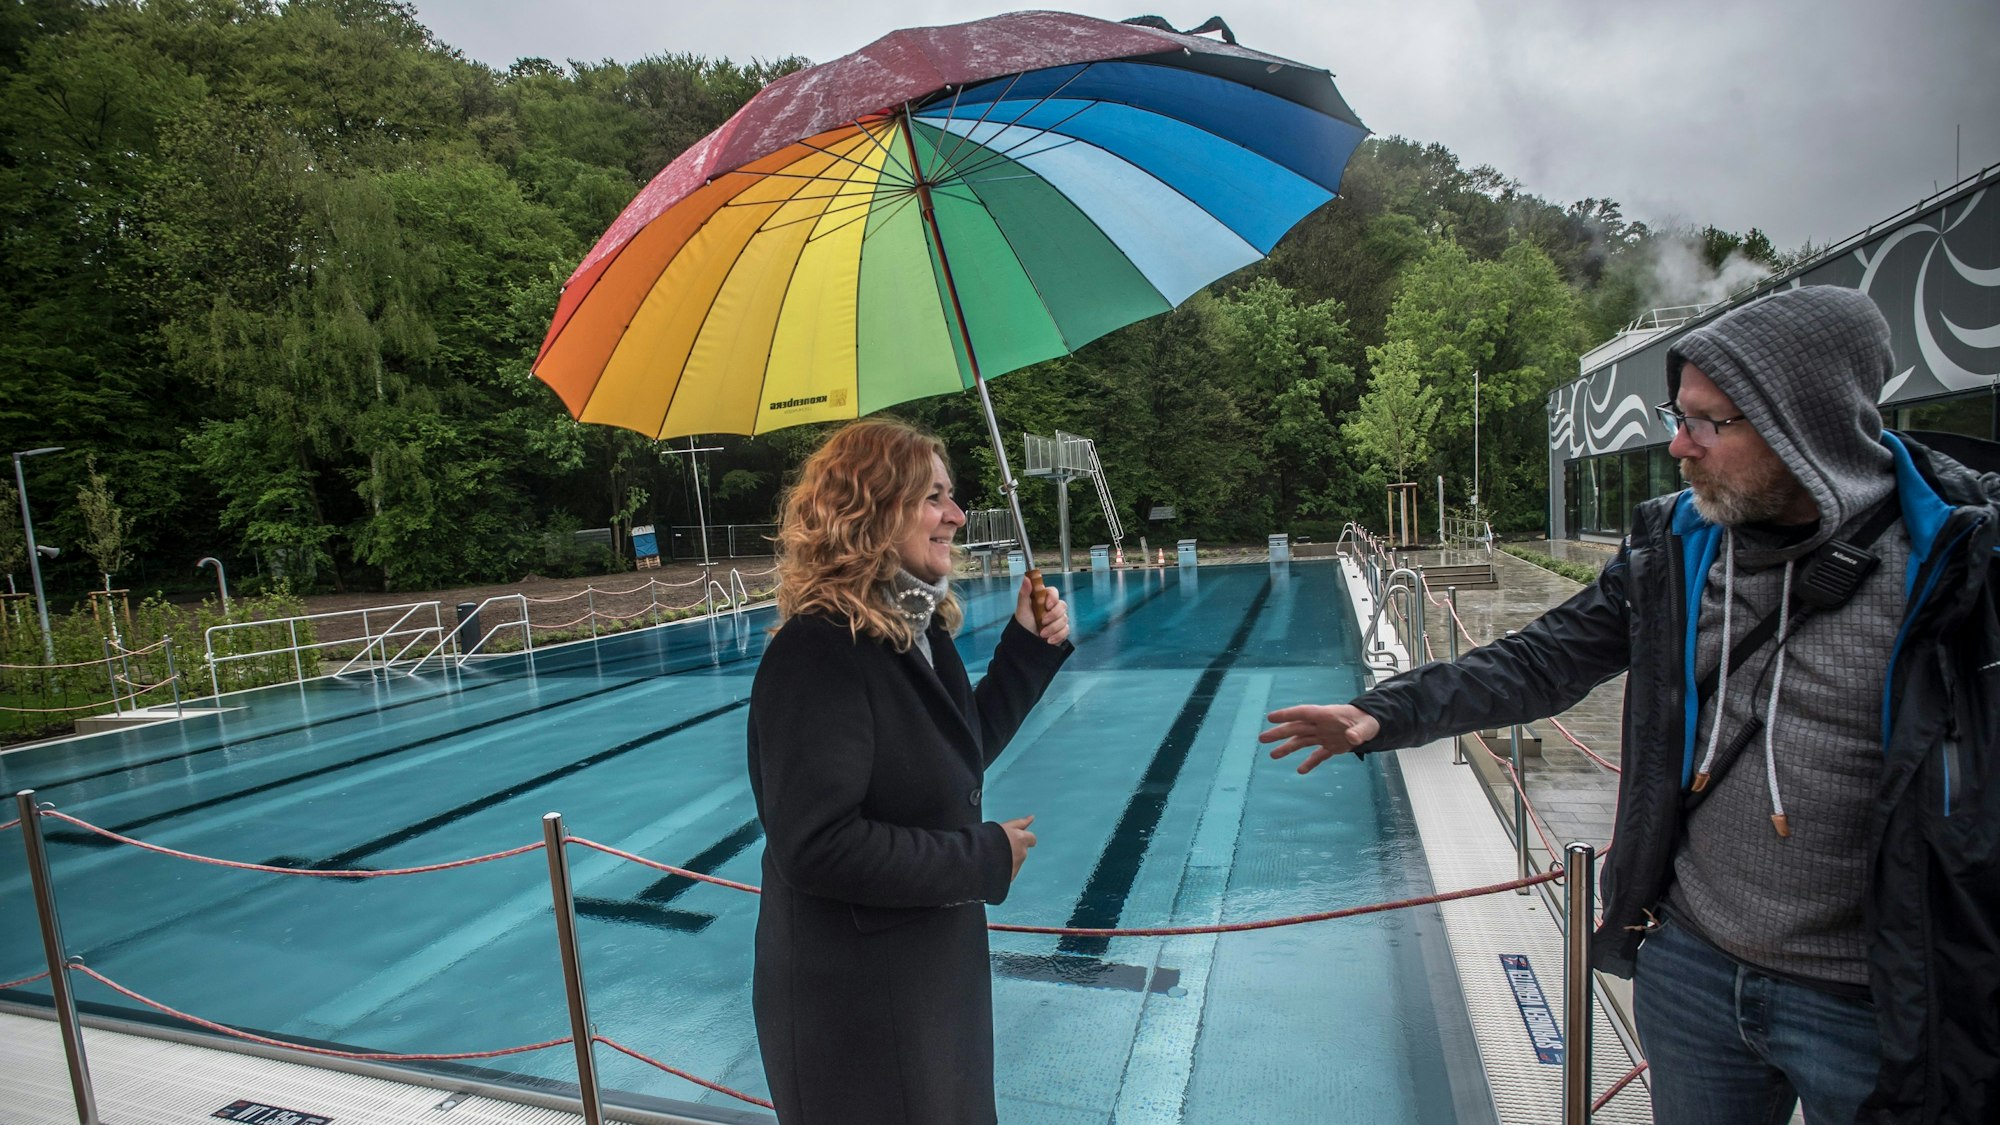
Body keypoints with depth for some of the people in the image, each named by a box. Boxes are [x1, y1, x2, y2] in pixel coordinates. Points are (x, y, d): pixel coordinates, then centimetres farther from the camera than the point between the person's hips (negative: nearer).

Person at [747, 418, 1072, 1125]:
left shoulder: (915, 627, 0)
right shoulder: (818, 654, -27)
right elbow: (815, 848, -31)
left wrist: (1030, 648, 0)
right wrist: (984, 858, -22)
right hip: (854, 1003, -8)